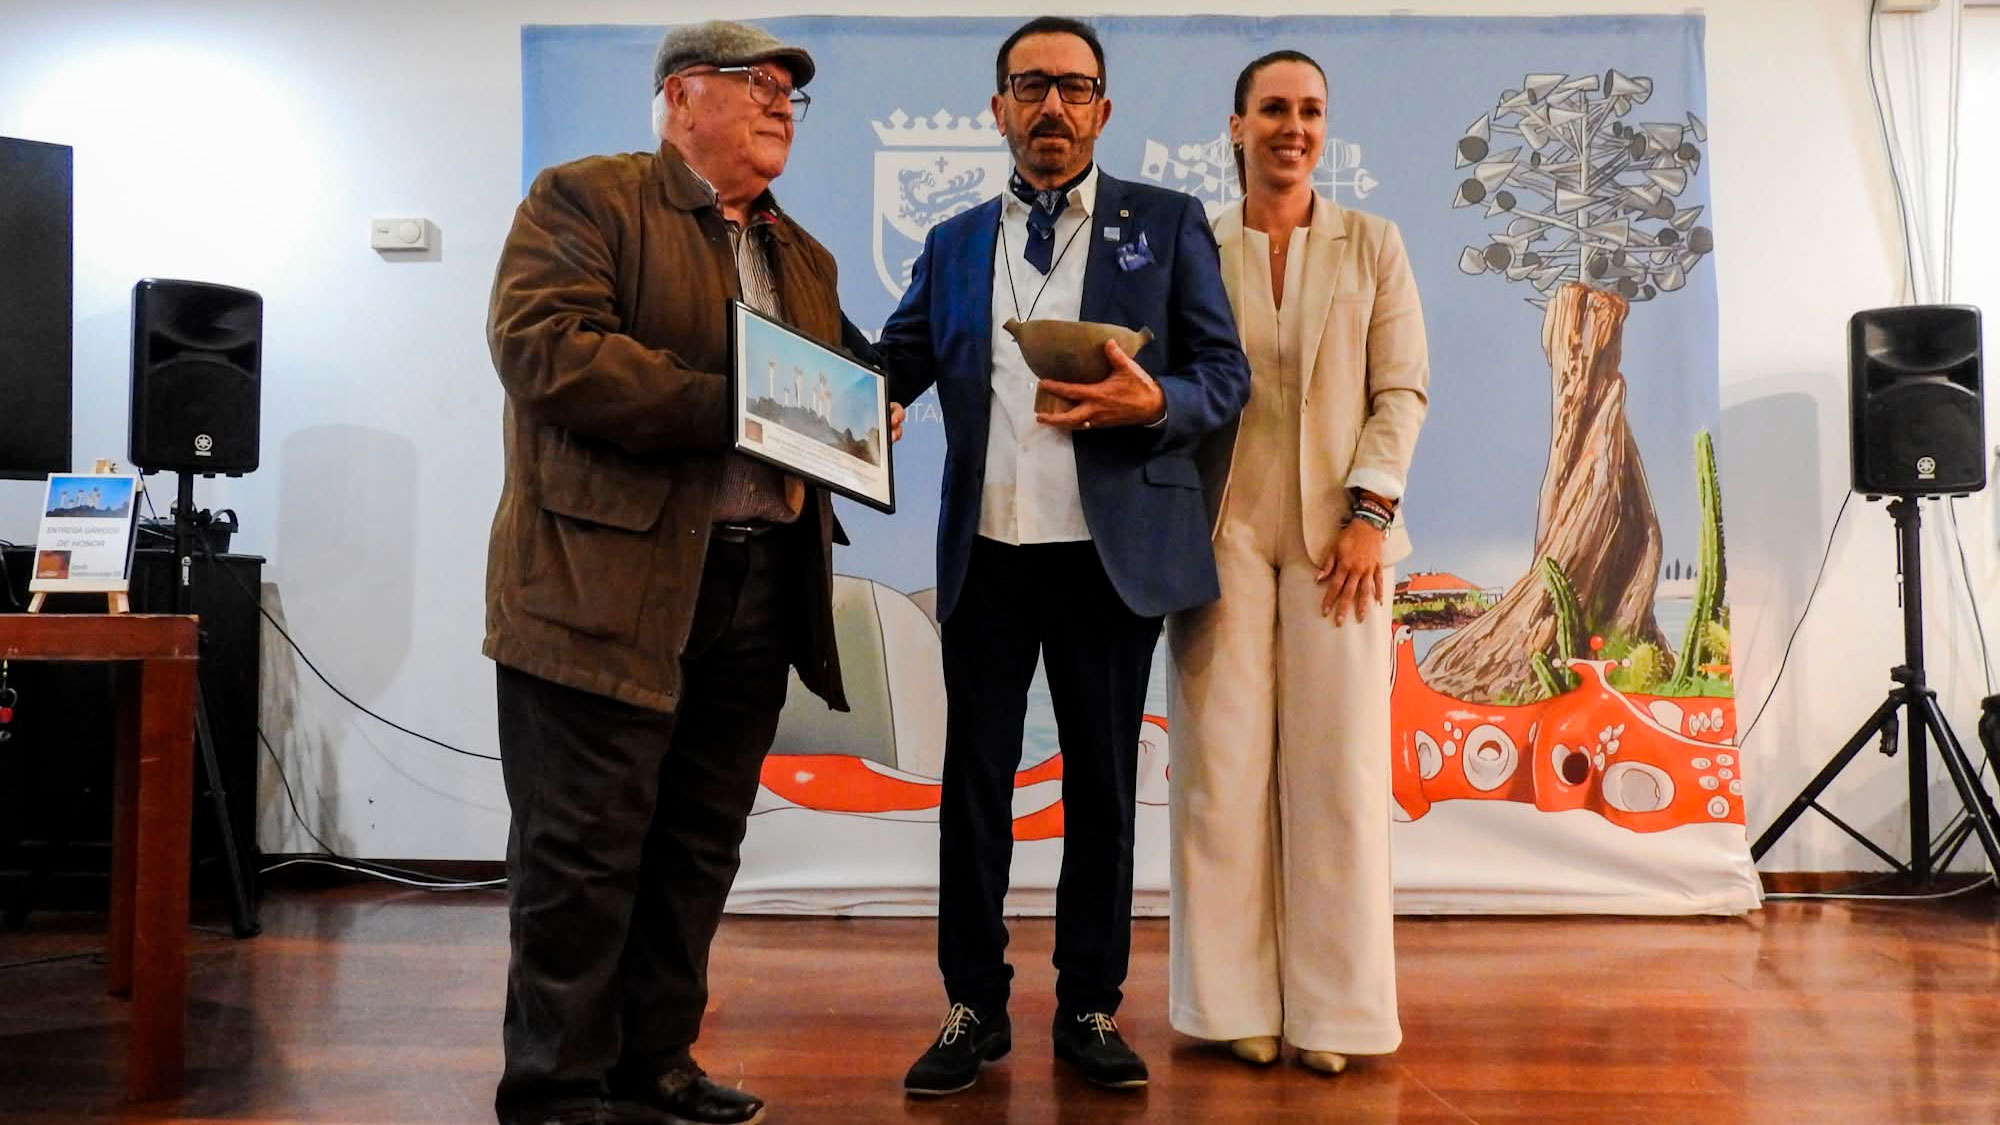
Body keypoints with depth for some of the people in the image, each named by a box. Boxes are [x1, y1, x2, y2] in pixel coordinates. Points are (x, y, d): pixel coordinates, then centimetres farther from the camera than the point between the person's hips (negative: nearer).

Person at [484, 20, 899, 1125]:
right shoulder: (585, 199, 0)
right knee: (584, 851, 0)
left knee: (698, 850, 12)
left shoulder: (804, 256, 22)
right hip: (609, 586, -7)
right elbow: (540, 341, -15)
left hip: (761, 587, 7)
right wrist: (727, 407, -19)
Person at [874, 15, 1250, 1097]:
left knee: (1103, 785, 7)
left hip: (1113, 552, -2)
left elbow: (1226, 373, 1)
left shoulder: (1168, 223, 7)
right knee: (973, 783, 7)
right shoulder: (954, 244, 15)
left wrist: (1154, 402, -19)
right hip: (985, 553, 2)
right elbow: (893, 364, 6)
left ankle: (1089, 1008, 22)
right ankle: (974, 1007, 21)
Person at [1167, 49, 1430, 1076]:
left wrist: (1370, 511, -8)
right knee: (1225, 764, 0)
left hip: (1338, 527, 1)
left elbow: (1402, 388, 4)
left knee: (1336, 763, 0)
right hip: (1222, 530, 0)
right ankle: (1239, 1001, 10)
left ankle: (1332, 1006, 10)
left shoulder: (1373, 244, 10)